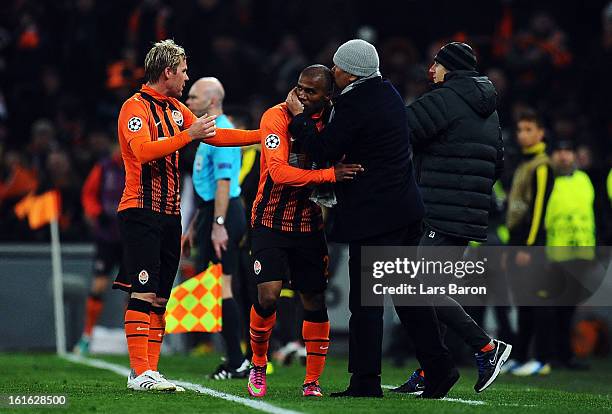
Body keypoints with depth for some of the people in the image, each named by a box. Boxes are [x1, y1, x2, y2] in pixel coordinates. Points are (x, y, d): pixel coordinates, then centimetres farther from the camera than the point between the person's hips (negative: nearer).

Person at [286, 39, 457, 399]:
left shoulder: (354, 104, -18)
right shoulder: (388, 93, 11)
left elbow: (323, 150, -11)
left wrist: (299, 117, 1)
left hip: (374, 216, -9)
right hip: (406, 210, 9)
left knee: (365, 300, -4)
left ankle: (366, 381, -2)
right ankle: (439, 366, 14)